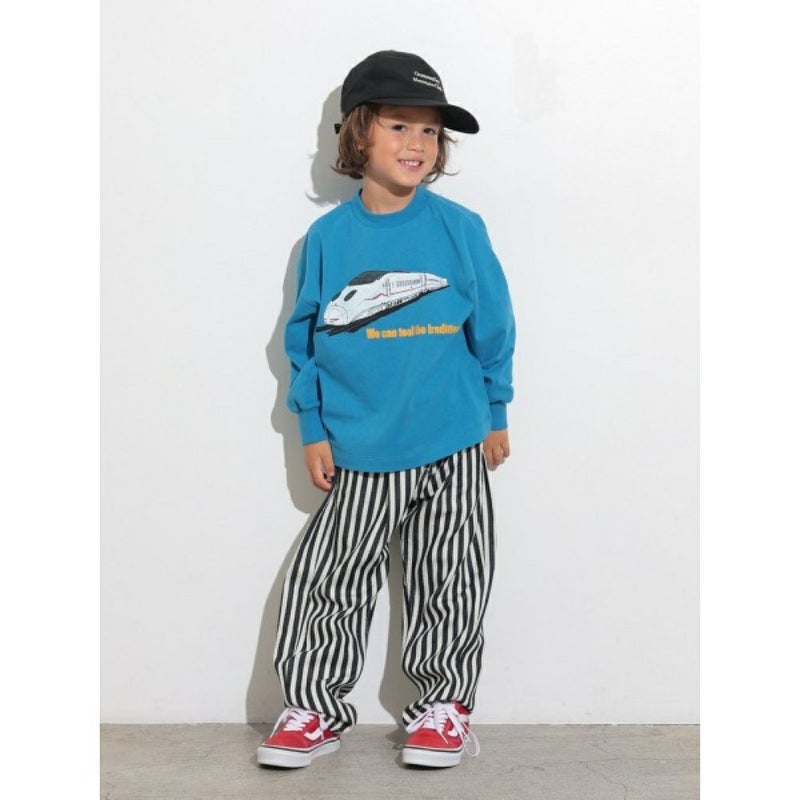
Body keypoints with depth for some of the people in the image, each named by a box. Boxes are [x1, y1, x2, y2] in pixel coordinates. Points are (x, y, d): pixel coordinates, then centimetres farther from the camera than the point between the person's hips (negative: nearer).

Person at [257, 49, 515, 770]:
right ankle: (316, 709, 22)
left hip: (454, 446, -1)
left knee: (449, 587, 9)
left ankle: (444, 706, 27)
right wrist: (313, 429, 4)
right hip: (360, 453, 1)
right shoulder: (328, 237, 0)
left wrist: (496, 415, 6)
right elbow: (305, 338, 6)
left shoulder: (459, 228, -4)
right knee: (324, 582, 4)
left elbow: (493, 327, 3)